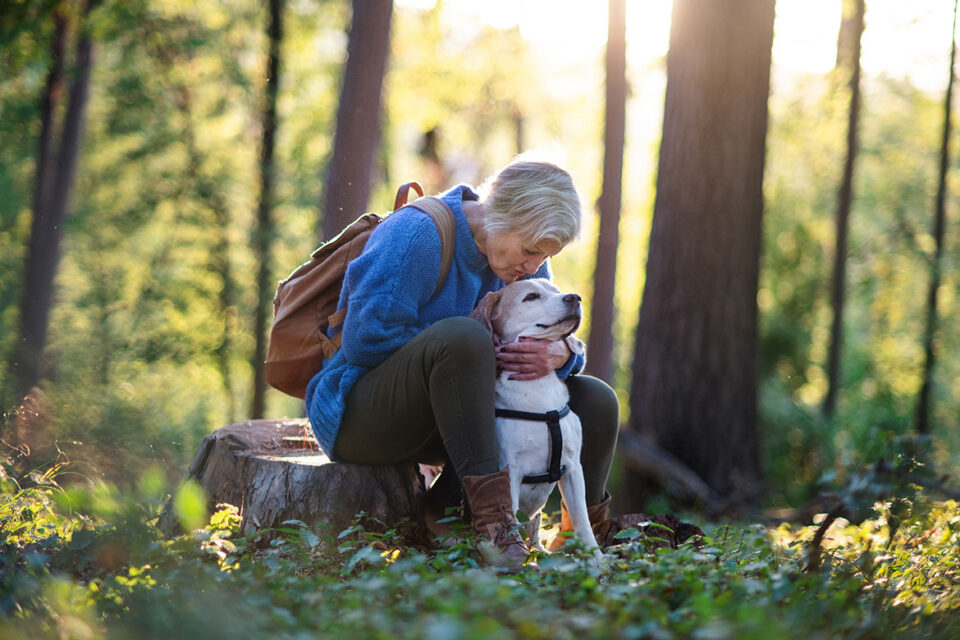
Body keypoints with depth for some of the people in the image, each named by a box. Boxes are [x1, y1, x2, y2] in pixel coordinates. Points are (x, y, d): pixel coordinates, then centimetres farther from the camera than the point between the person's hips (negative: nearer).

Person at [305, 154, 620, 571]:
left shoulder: (525, 263, 5)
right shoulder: (416, 232, -19)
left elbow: (553, 334, 4)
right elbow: (367, 339, -25)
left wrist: (561, 355, -22)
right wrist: (473, 352, -22)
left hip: (446, 422, 8)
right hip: (358, 414, -8)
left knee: (596, 403, -4)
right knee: (459, 335, -39)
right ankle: (490, 511, -41)